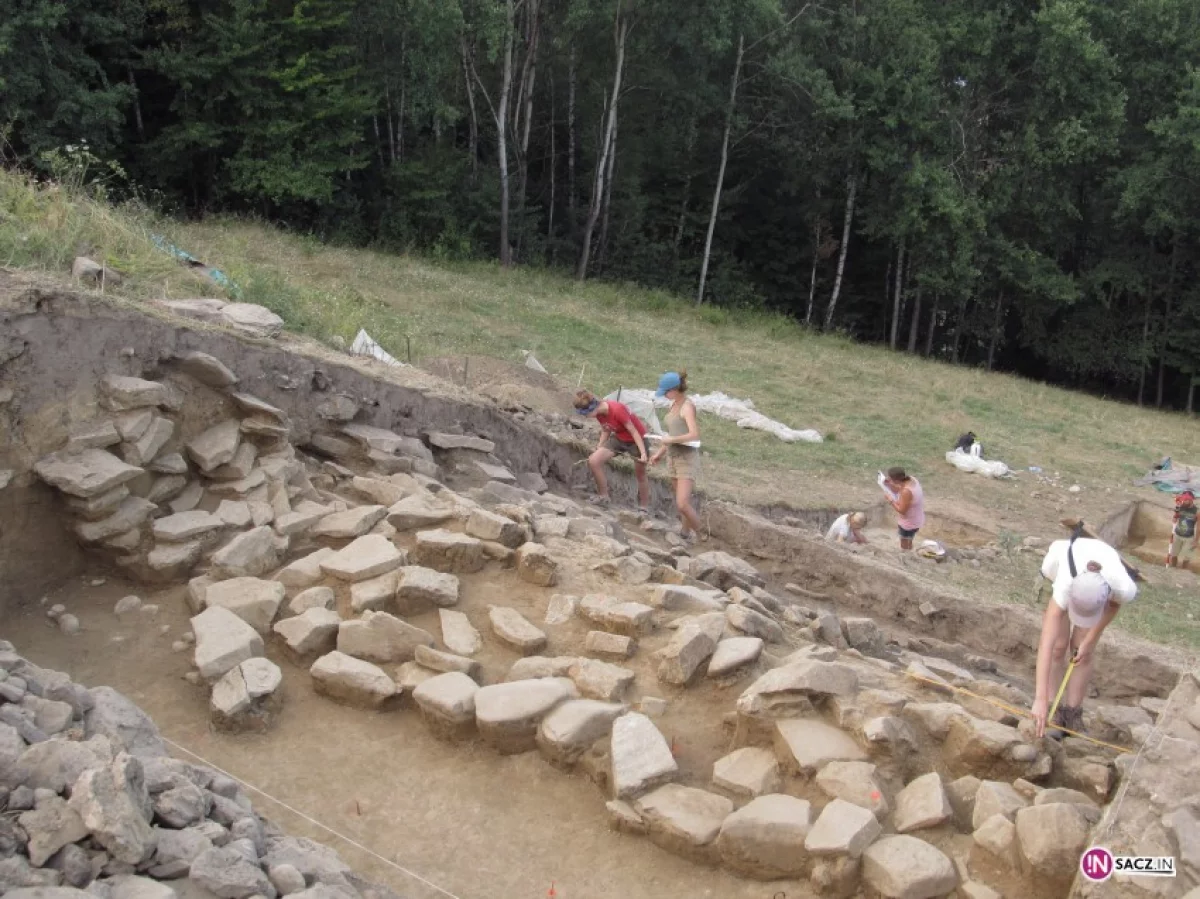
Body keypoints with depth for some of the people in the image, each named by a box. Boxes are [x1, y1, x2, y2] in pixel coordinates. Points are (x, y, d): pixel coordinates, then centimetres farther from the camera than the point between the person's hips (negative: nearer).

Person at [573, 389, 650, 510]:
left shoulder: (617, 409, -33)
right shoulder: (599, 412, -10)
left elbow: (634, 432, -26)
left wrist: (643, 453, -29)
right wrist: (598, 448, 0)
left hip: (637, 439, -7)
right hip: (618, 438, 7)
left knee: (640, 474, 3)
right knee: (593, 461, -10)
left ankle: (643, 509, 19)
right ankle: (603, 496, 3)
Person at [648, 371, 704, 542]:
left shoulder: (687, 407, -16)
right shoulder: (674, 405, 9)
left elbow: (694, 435, -29)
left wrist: (670, 440, -19)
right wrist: (660, 452, 22)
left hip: (687, 458, -8)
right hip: (673, 456, 8)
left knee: (682, 504, -14)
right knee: (683, 502, 14)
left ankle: (701, 537, 3)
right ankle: (686, 534, 24)